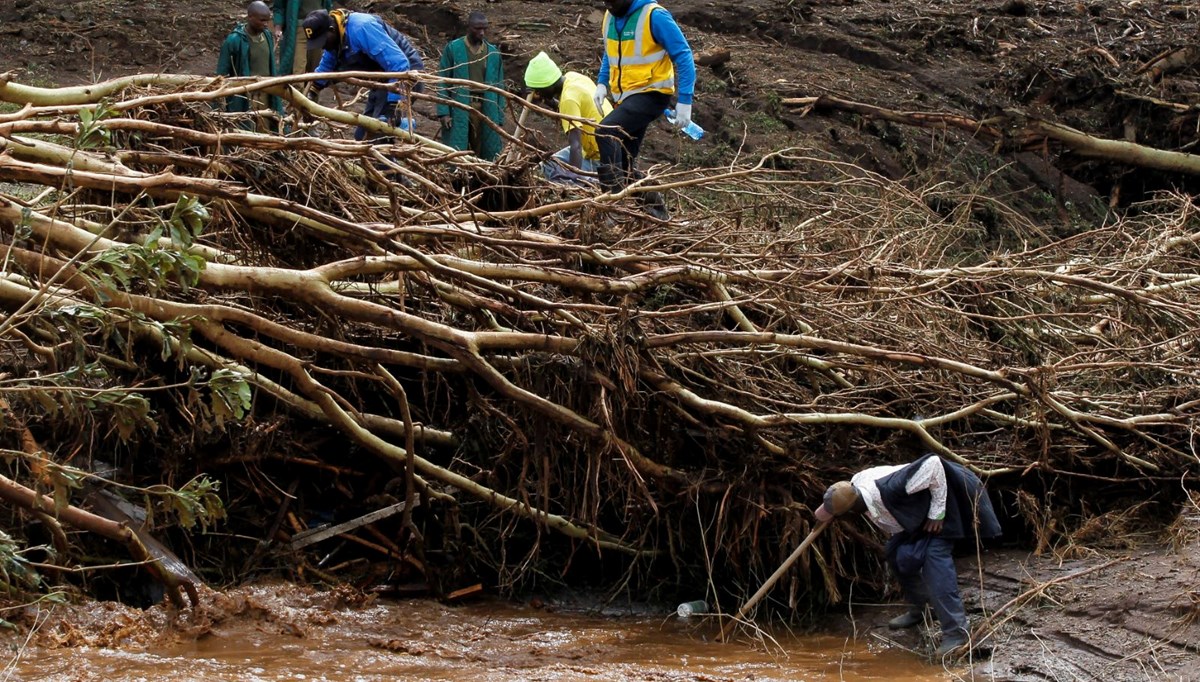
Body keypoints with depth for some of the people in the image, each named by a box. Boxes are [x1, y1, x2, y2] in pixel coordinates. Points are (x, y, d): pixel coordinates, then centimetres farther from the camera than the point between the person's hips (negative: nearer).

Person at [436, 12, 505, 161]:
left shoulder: (493, 53, 10)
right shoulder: (453, 49, 1)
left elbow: (498, 86, 13)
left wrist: (499, 119, 9)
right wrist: (443, 112, -8)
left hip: (486, 109, 3)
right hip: (458, 109, -3)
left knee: (485, 154, 4)